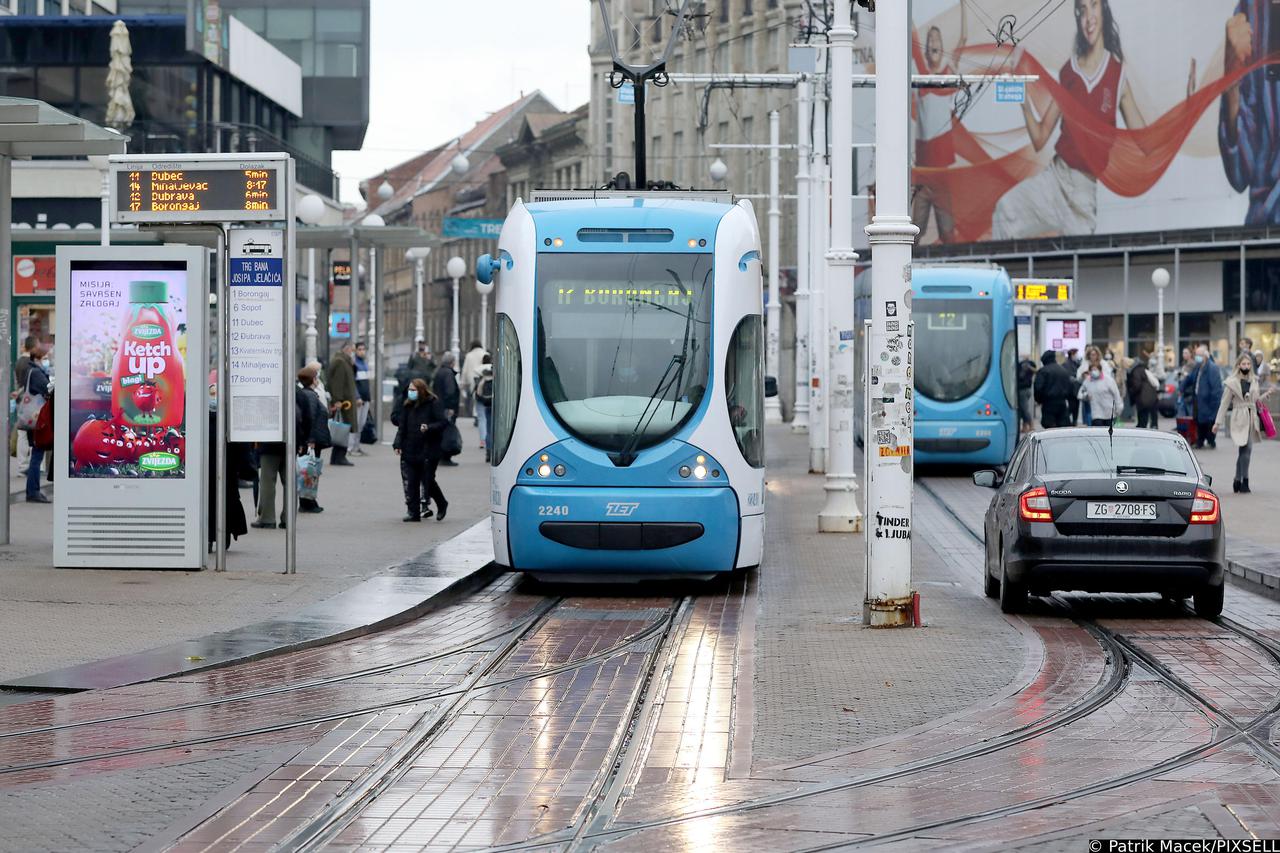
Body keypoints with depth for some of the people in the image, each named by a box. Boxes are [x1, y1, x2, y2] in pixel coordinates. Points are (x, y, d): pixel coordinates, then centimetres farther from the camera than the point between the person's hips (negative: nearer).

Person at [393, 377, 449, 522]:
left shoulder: (434, 404, -6)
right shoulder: (408, 406, 10)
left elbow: (444, 422, -10)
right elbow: (402, 427, 11)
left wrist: (429, 428, -26)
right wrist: (398, 444, 0)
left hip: (428, 451, -5)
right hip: (409, 451, 5)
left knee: (428, 481, -1)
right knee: (410, 483, -1)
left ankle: (442, 505, 24)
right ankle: (413, 512, 4)